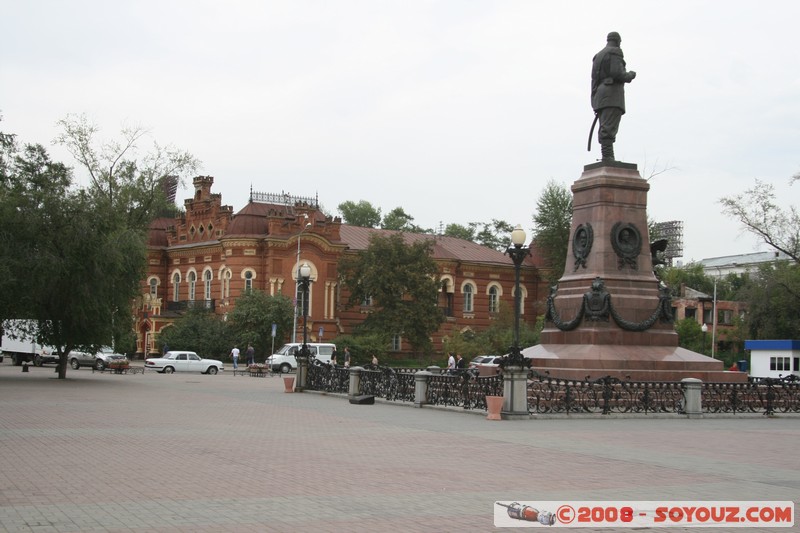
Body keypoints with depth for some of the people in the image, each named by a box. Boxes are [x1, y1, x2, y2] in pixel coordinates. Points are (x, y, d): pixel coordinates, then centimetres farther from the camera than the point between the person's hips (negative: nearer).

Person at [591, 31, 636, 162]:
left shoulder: (598, 56, 24)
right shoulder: (615, 52, -1)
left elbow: (594, 79, 20)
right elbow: (617, 73, -15)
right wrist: (630, 75, 5)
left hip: (599, 96, 8)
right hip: (612, 93, -8)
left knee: (605, 129, 1)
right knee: (609, 128, -17)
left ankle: (608, 159, -7)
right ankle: (607, 158, -27)